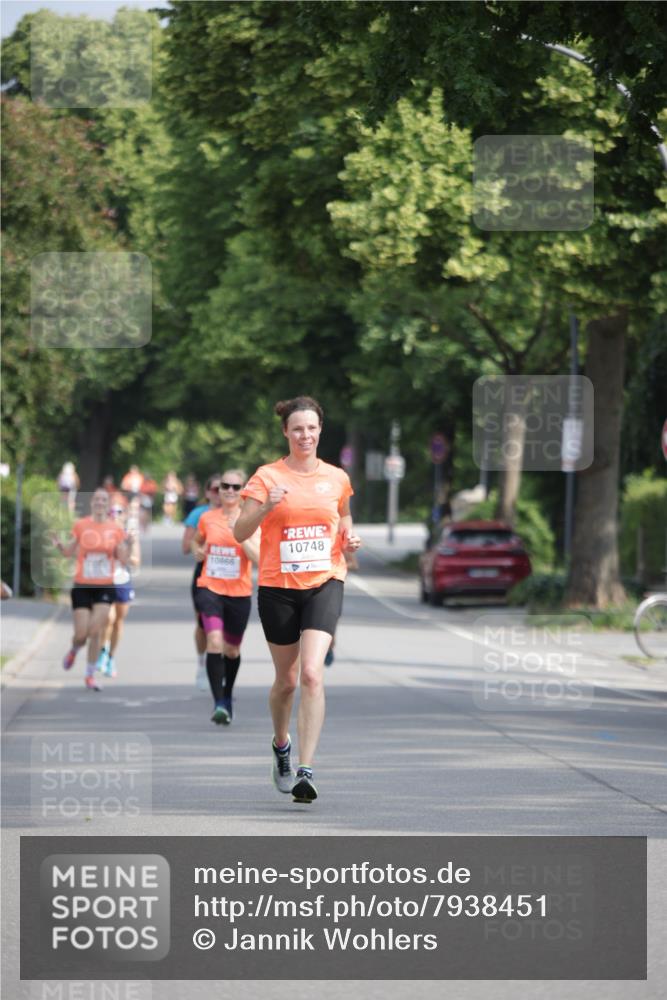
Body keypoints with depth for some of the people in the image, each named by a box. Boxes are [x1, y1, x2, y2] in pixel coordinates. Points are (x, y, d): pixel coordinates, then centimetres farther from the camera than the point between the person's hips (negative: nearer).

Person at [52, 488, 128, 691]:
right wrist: (59, 544, -13)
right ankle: (74, 650, 32)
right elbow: (69, 551, 7)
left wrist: (123, 549, -16)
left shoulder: (115, 529, 2)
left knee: (96, 631, -8)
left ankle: (90, 675, 3)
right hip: (82, 586, -1)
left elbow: (123, 559, 5)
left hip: (105, 587, 1)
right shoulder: (80, 525, -1)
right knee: (81, 634, -4)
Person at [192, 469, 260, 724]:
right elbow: (196, 541, 23)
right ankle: (218, 703, -21)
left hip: (239, 593, 0)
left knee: (232, 650, 13)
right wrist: (198, 551, 1)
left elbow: (257, 557, -14)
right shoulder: (207, 518, 3)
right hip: (210, 588, 0)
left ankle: (227, 697, 39)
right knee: (214, 641, -21)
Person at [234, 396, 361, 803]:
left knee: (312, 673, -18)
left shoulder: (337, 478, 6)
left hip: (325, 583, 0)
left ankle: (306, 770, -21)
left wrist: (349, 538, 3)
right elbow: (240, 532, -8)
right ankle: (281, 745, 41)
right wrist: (266, 506, -25)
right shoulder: (267, 476, -2)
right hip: (278, 586, 0)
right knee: (287, 679, 10)